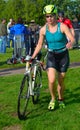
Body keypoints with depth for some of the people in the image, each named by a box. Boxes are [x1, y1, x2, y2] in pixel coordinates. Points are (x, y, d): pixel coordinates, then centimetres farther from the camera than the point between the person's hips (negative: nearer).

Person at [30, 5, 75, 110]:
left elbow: (72, 39, -24)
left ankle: (61, 99, 36)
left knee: (61, 81, 8)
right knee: (51, 80, -15)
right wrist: (32, 57, -8)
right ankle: (53, 99, 14)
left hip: (63, 55, -1)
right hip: (51, 56, 1)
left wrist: (70, 43, -47)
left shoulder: (62, 26, -15)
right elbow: (39, 45, -1)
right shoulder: (43, 29, -7)